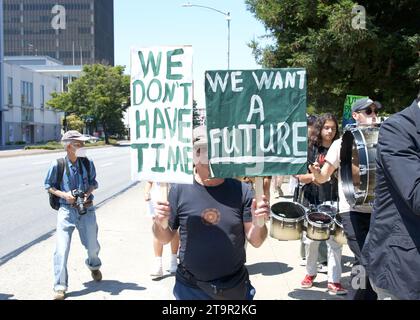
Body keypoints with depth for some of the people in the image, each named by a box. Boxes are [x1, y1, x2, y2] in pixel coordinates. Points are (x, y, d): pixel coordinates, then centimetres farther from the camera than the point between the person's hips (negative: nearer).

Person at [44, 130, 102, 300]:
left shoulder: (88, 163, -3)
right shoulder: (57, 165, -10)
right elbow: (48, 186, 1)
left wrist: (88, 192, -10)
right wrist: (63, 194, -15)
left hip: (86, 210, 3)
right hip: (66, 211, -2)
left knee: (92, 246, 15)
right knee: (62, 249, -8)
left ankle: (94, 266, 50)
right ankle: (60, 287, 5)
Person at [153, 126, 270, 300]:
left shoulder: (241, 190, -7)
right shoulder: (179, 189, -7)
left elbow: (255, 241, -3)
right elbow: (165, 238, 1)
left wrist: (258, 224, -23)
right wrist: (159, 223, -19)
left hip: (235, 287, 0)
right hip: (190, 288, 0)